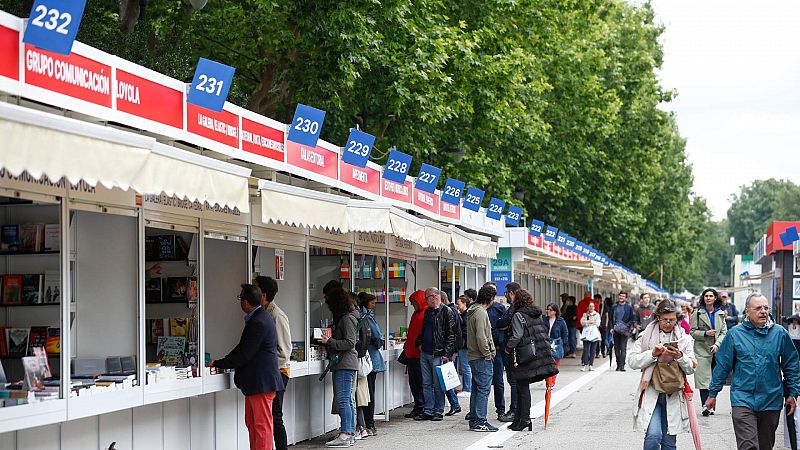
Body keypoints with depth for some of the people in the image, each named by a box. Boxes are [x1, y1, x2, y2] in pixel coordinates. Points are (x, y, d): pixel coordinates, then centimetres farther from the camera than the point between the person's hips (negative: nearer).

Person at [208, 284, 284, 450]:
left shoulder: (258, 323, -20)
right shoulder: (259, 318, 13)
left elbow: (244, 355, -20)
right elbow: (242, 348, 16)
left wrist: (218, 363, -11)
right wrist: (222, 362, 7)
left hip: (261, 382, -11)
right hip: (255, 382, 11)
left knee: (262, 425, -5)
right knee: (251, 423, 15)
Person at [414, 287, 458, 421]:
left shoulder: (447, 312, -9)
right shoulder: (428, 311, 16)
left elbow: (451, 334, -12)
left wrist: (446, 353, -17)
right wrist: (420, 343, 12)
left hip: (438, 355, -8)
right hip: (425, 353, 8)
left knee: (438, 385, 0)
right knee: (426, 384, 9)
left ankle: (439, 411, 8)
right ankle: (428, 411, 14)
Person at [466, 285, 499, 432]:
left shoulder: (472, 311, 16)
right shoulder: (481, 313, -16)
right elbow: (481, 337, -22)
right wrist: (487, 353, -14)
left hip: (474, 357, 10)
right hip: (482, 358, -10)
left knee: (476, 390, 14)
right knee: (483, 390, -8)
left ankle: (474, 420, 18)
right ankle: (480, 421, -8)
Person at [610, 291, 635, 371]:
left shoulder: (629, 307, 3)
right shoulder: (615, 307, 12)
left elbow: (632, 319, 2)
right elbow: (611, 318, 15)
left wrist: (626, 326, -12)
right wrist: (611, 327, 2)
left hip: (624, 331, -4)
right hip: (615, 330, 4)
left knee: (623, 349, -10)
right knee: (616, 348, 6)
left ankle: (622, 366, -15)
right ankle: (618, 364, 15)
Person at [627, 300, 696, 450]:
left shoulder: (684, 338, 9)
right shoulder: (646, 336, 3)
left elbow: (691, 369, 8)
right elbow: (632, 361, -2)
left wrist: (680, 356, -11)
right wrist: (652, 354, -15)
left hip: (674, 394, 2)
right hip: (651, 392, -2)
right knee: (653, 435, -20)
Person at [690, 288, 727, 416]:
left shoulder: (720, 313, 12)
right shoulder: (698, 313, 4)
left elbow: (724, 332, 8)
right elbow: (692, 331, 2)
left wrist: (717, 344, -8)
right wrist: (706, 333, -13)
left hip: (716, 350, 3)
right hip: (702, 350, -3)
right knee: (704, 378, -10)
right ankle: (705, 406, -12)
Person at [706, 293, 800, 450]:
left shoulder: (780, 333, 0)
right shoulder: (735, 334, -2)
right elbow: (722, 365, 4)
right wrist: (712, 394, 7)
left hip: (771, 401, 2)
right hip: (742, 400, -2)